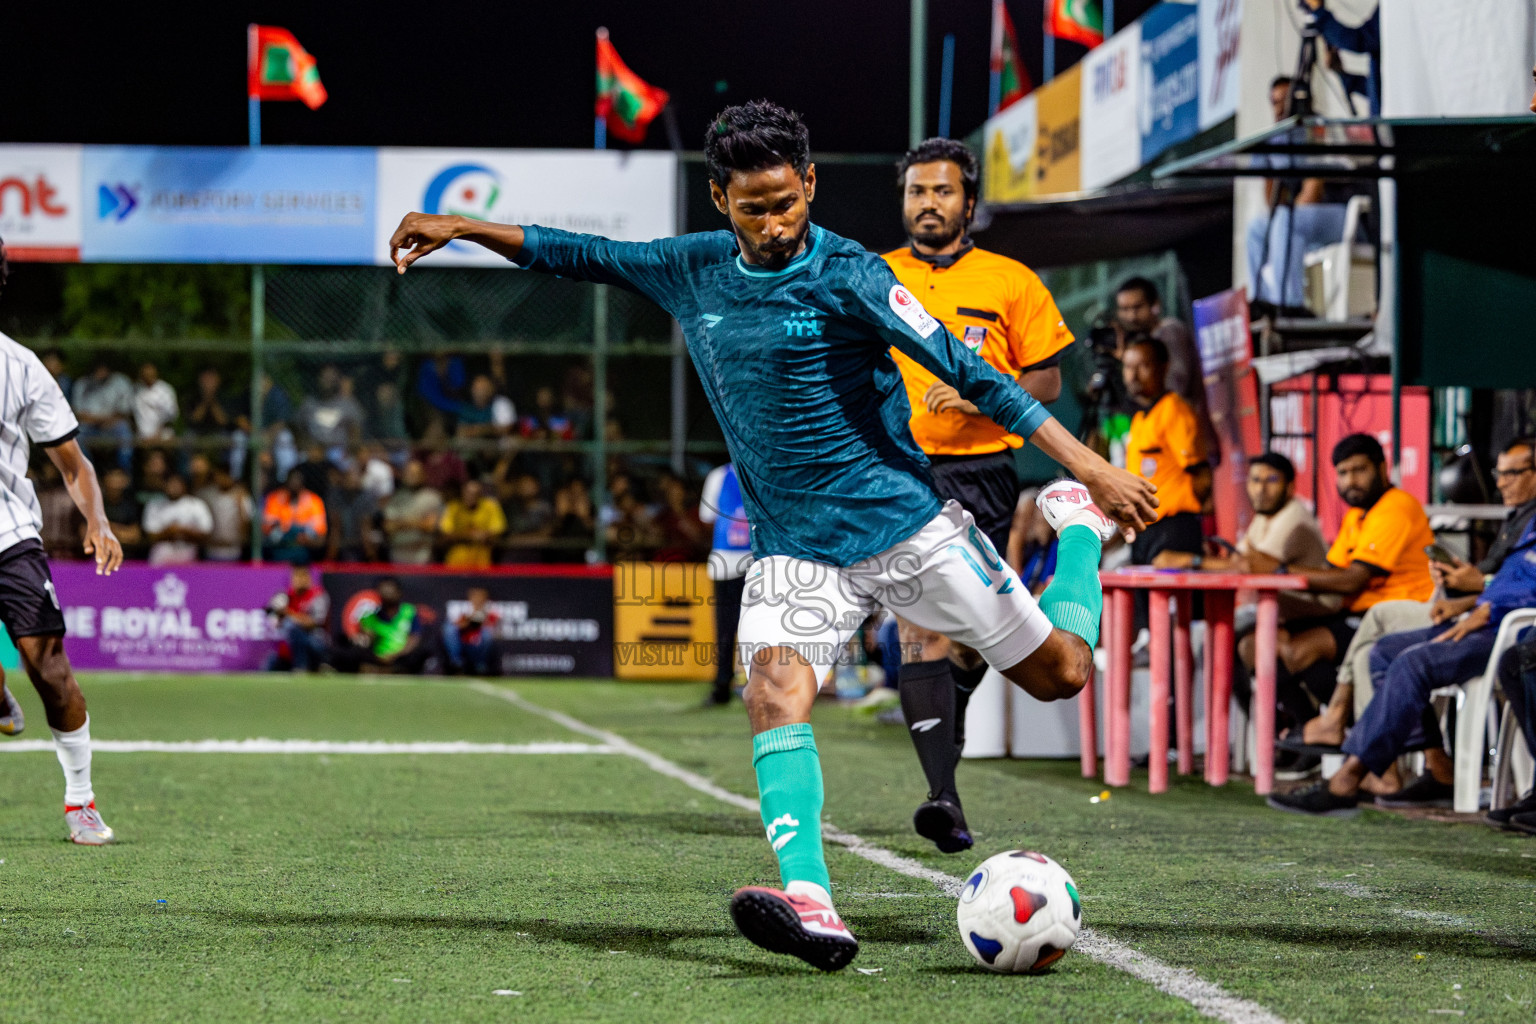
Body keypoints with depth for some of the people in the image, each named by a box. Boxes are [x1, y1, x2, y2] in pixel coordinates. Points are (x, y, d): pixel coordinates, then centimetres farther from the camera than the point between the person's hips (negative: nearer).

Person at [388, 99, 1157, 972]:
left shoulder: (848, 277, -13)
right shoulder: (692, 273, 3)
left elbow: (970, 373, -15)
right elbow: (579, 256, 17)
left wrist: (1087, 464, -19)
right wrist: (461, 228, 12)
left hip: (907, 525, -3)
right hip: (795, 550, 3)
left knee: (1060, 672, 3)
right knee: (775, 689, -25)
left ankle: (1077, 527, 35)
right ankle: (811, 907, -39)